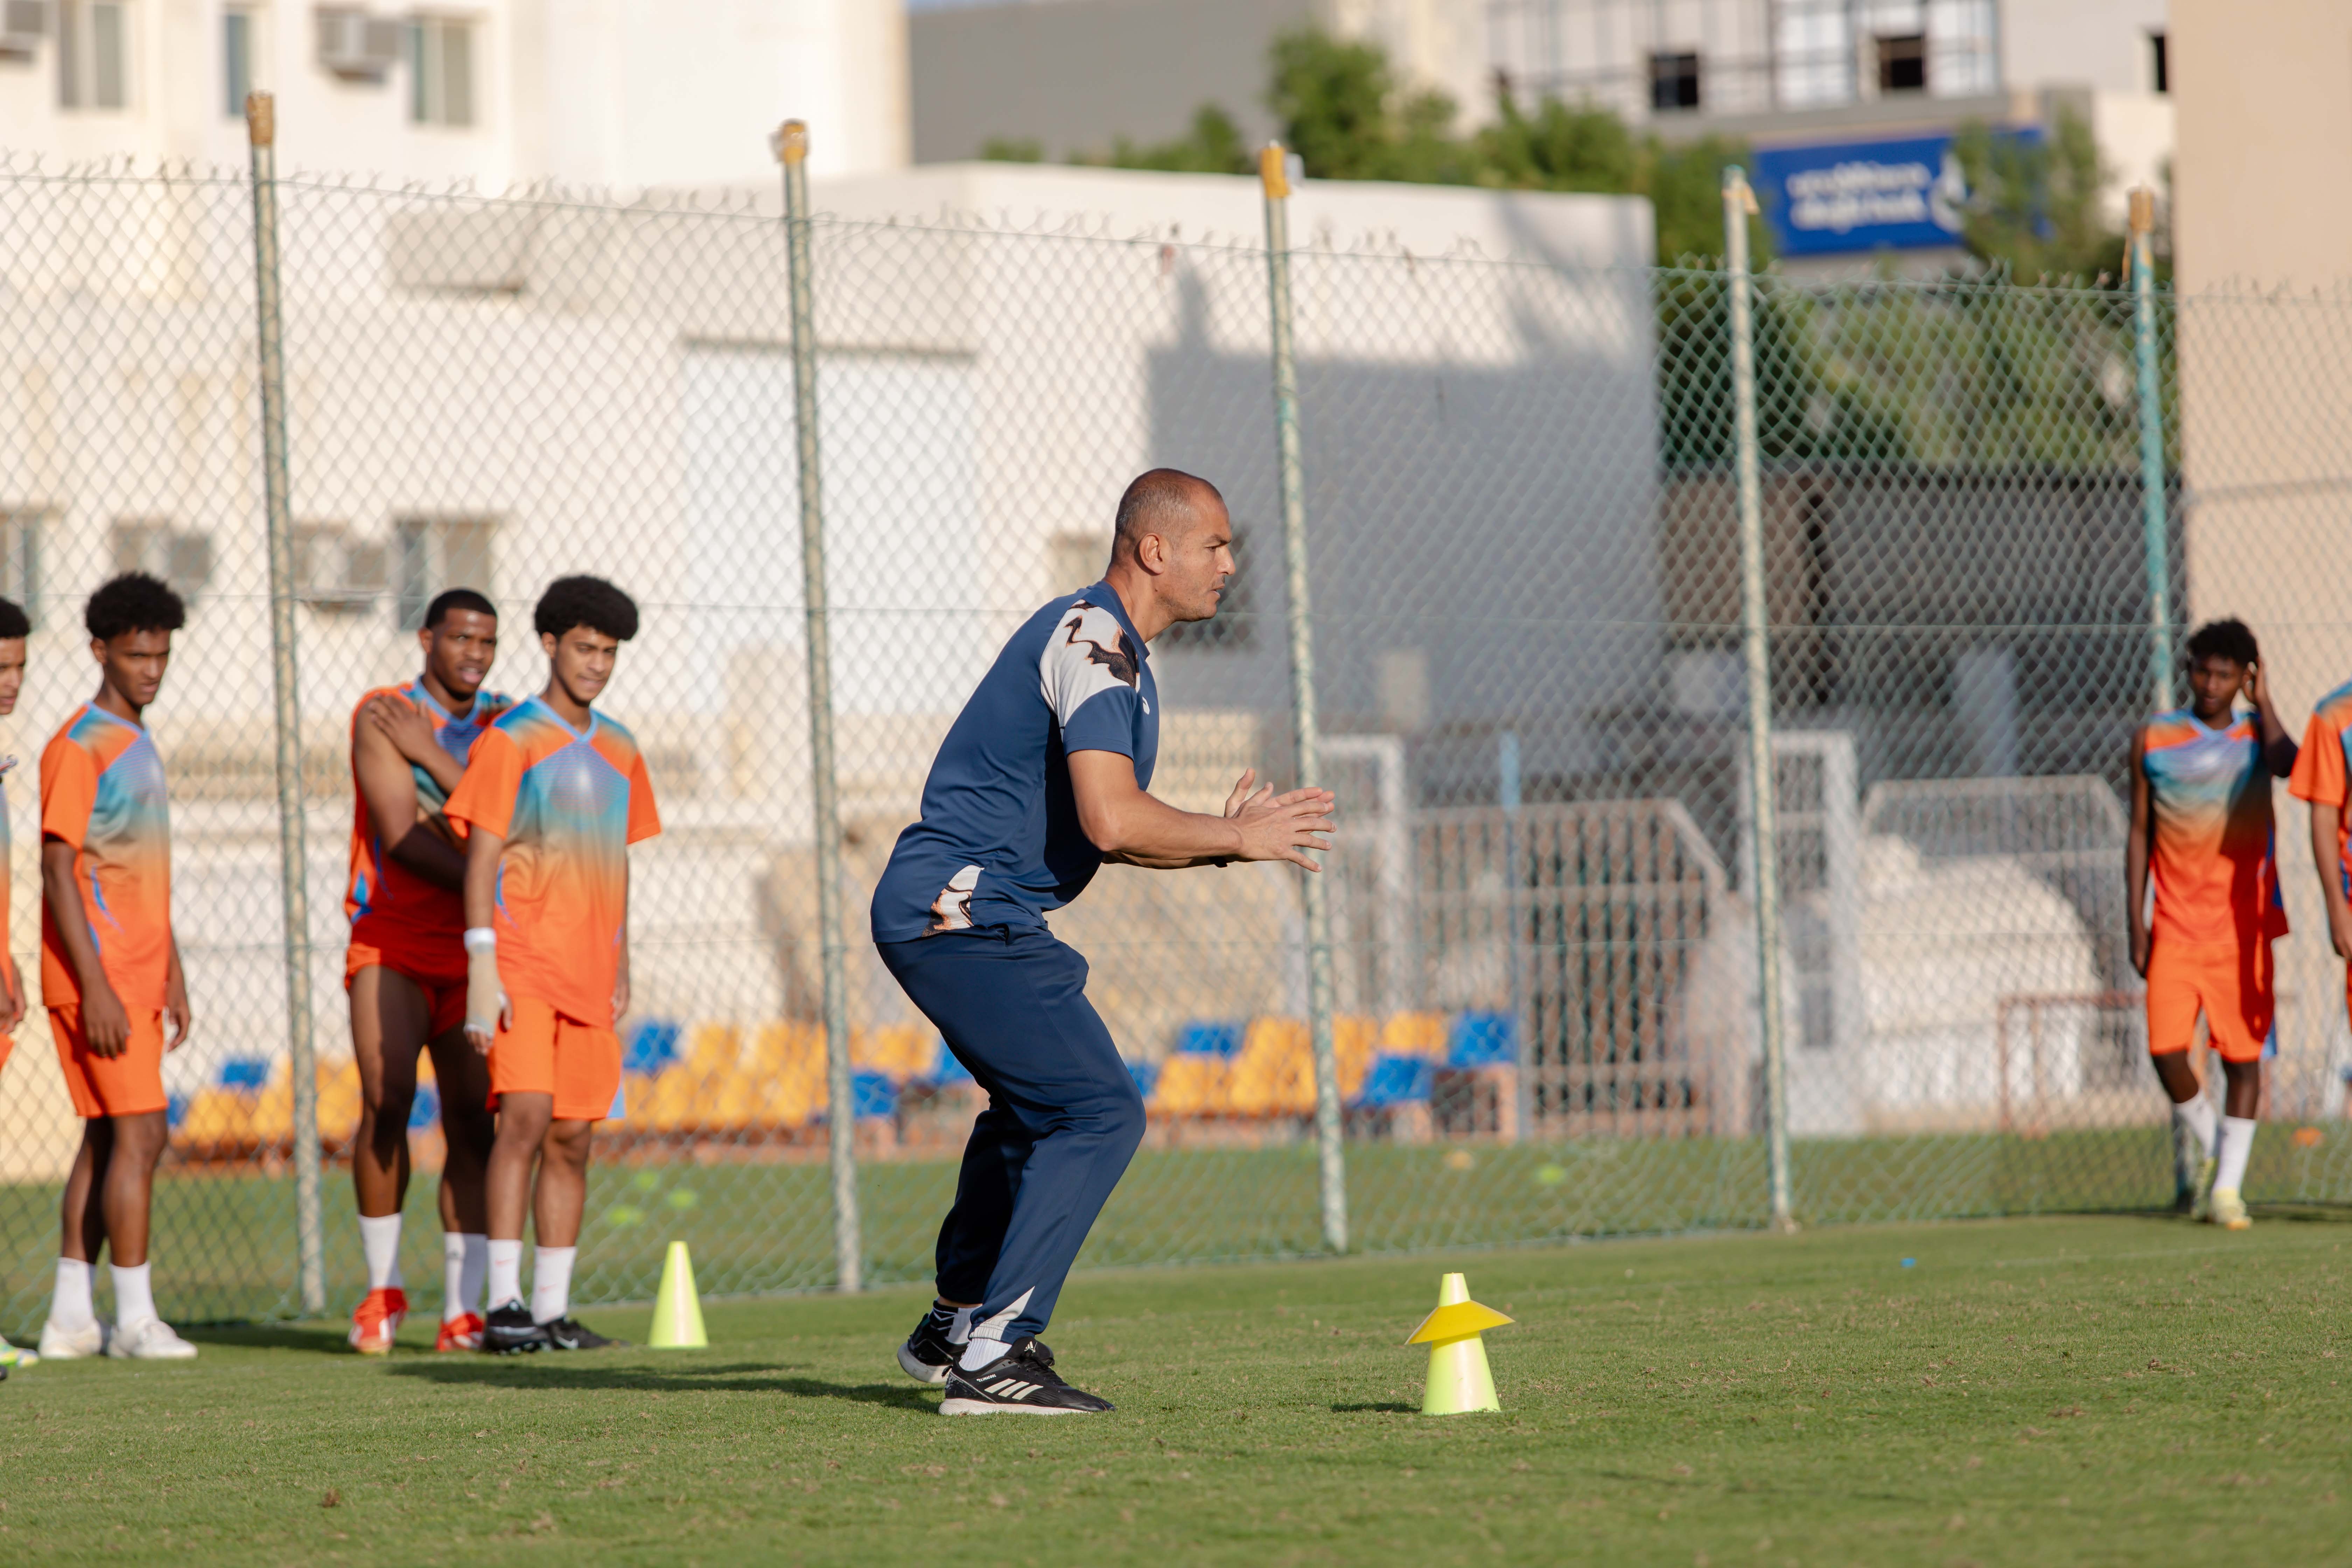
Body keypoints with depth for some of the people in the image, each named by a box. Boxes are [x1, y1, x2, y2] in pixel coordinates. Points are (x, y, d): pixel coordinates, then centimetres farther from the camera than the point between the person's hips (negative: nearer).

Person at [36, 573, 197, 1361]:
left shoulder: (140, 745, 17)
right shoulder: (78, 747, -11)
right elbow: (58, 869, -16)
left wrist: (173, 977, 21)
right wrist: (95, 987, -21)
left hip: (138, 975, 9)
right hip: (97, 976, -9)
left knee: (108, 1138, 8)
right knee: (139, 1134, -11)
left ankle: (71, 1317, 11)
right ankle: (134, 1318, -9)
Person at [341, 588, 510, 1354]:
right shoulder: (382, 717, -1)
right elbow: (399, 834, -11)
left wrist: (433, 757, -13)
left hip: (475, 947, 2)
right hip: (392, 940, -2)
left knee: (472, 1120, -5)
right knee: (386, 1107, -12)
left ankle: (463, 1307, -3)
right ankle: (382, 1289, 4)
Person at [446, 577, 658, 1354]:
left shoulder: (617, 752, 15)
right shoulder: (510, 741, -4)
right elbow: (480, 858, -8)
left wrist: (621, 964, 19)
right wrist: (482, 970, -15)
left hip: (587, 973, 6)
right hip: (522, 963, -6)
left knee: (573, 1139, 4)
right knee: (526, 1116, -16)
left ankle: (553, 1311, 8)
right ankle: (503, 1305, -17)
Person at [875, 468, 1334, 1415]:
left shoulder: (1113, 648, 17)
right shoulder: (1091, 639, -16)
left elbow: (1100, 828, 21)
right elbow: (1111, 821, -26)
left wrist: (1220, 842, 7)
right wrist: (1235, 839, -12)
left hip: (940, 912, 11)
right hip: (964, 917, -11)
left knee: (1035, 1105, 28)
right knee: (1100, 1113, -15)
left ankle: (952, 1329, 38)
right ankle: (992, 1359, -18)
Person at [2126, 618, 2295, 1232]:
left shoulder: (2256, 734, 5)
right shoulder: (2154, 739, 6)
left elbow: (2288, 763, -20)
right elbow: (2140, 833, 9)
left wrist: (2262, 700, -7)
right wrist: (2137, 924, 3)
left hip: (2242, 923, 0)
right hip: (2176, 924, 0)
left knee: (2244, 1056, -2)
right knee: (2166, 1048, -11)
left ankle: (2227, 1187, 4)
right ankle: (2197, 1141, 17)